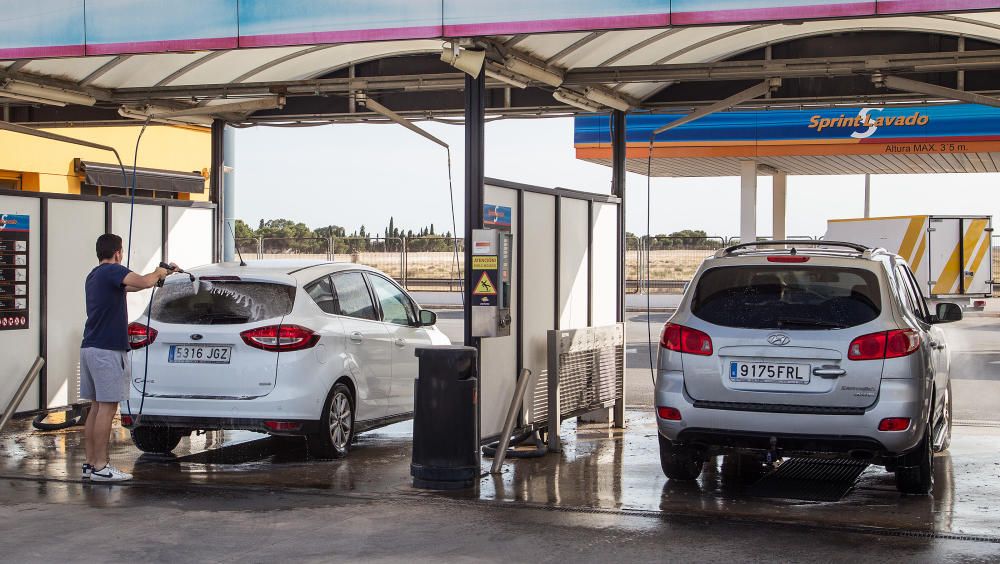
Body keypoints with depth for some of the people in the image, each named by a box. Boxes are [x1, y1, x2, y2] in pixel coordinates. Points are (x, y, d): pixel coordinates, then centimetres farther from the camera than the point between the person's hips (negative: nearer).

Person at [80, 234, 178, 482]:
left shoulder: (94, 275, 19)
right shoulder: (112, 271, -11)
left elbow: (131, 285, 30)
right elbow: (143, 282, -27)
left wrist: (160, 275, 31)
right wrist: (158, 273, -6)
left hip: (89, 348, 10)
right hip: (107, 350, -10)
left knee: (97, 408, 12)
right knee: (107, 408, -7)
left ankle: (90, 462, 14)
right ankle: (100, 467, -6)